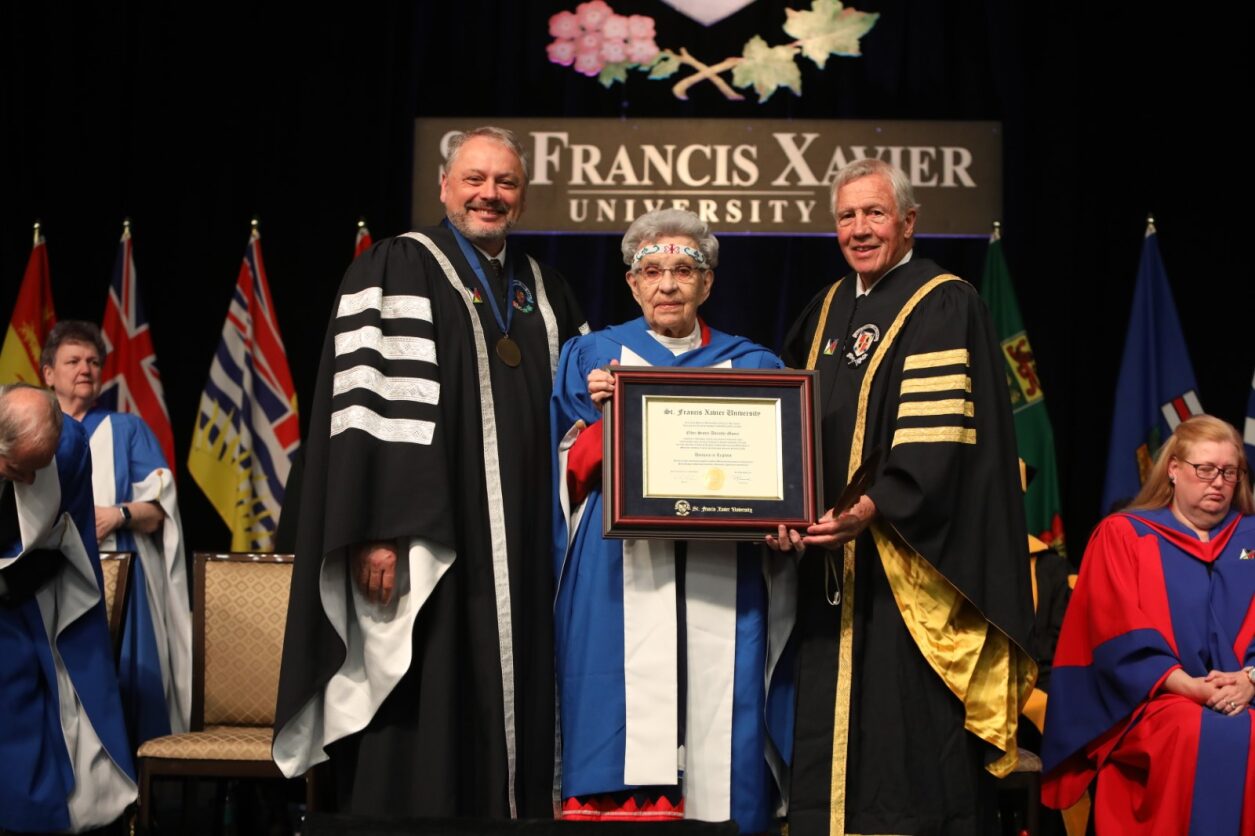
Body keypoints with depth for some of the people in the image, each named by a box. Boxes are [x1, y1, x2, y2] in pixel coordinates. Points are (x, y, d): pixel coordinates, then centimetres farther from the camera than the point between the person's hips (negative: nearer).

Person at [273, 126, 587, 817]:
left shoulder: (544, 292, 18)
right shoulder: (397, 270, -1)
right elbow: (364, 401, -10)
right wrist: (375, 530, -19)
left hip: (523, 549, 6)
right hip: (430, 540, -6)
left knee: (513, 704, 7)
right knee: (422, 717, -4)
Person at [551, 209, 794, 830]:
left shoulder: (752, 367, 16)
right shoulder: (591, 357, 13)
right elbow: (569, 469, 8)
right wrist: (606, 414, -9)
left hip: (721, 586, 1)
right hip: (620, 582, -1)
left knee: (719, 740, -5)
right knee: (623, 739, -10)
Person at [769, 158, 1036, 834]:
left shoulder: (944, 306, -6)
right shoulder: (829, 310, 16)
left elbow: (940, 437, -16)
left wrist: (870, 510, -27)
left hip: (907, 561, -7)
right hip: (834, 566, 7)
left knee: (910, 729, -5)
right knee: (835, 730, 10)